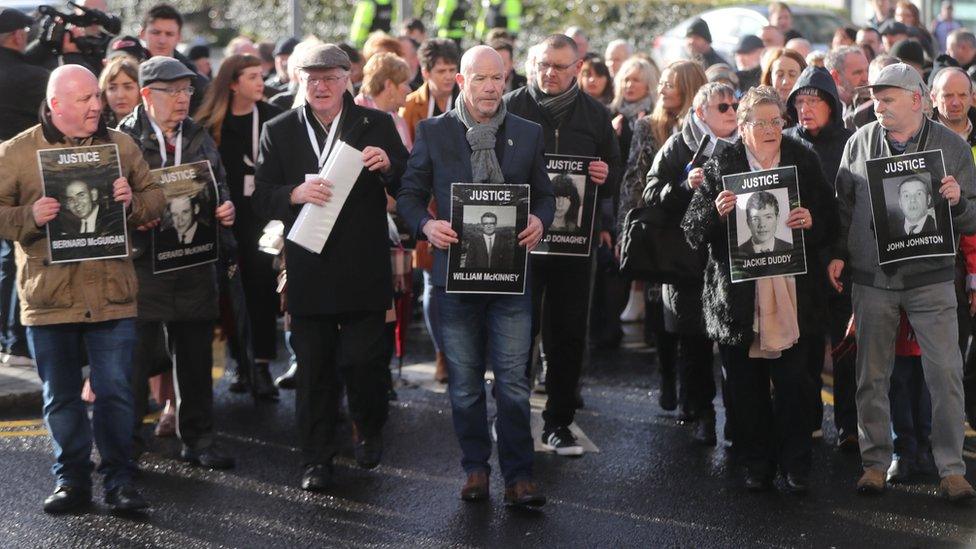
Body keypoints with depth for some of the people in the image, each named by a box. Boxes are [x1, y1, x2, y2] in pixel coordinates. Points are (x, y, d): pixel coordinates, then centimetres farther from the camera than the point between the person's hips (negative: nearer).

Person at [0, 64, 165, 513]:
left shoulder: (121, 145, 7)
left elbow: (156, 198, 12)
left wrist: (133, 202, -9)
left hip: (111, 294, 1)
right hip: (48, 298, -1)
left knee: (115, 392, 2)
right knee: (61, 397, 10)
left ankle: (119, 479, 12)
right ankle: (71, 480, 21)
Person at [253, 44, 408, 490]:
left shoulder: (377, 126, 5)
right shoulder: (279, 132, 7)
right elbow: (262, 200, 2)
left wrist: (389, 167, -18)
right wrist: (296, 194, -19)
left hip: (364, 269, -1)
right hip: (309, 268, 1)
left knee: (363, 360, -4)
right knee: (314, 369, 5)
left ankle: (369, 431, 25)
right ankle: (317, 458, 16)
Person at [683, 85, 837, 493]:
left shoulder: (805, 161, 8)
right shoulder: (720, 166, 4)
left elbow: (830, 223, 10)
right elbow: (692, 232, 3)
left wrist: (811, 222, -11)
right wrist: (716, 212, -17)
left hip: (793, 294, 0)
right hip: (740, 298, 0)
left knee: (793, 385, -2)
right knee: (746, 387, 4)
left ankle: (796, 465, 10)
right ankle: (757, 463, 17)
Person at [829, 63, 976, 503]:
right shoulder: (860, 143, 3)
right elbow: (843, 204, 12)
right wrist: (838, 253, 2)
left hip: (930, 279, -1)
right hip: (871, 279, 2)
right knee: (872, 374, 7)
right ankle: (875, 461, 19)